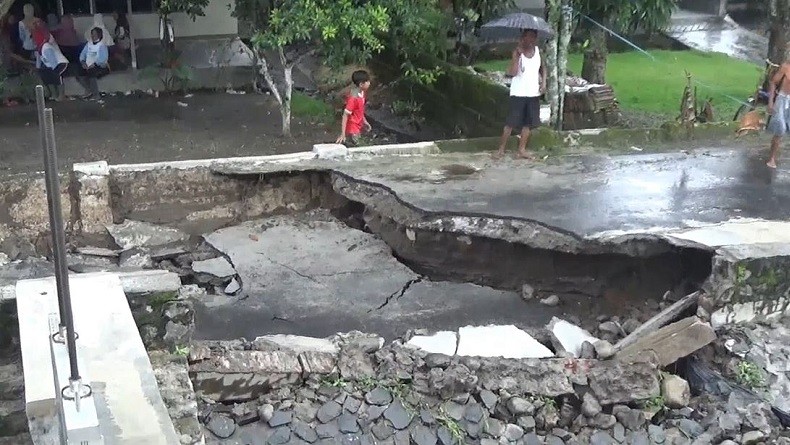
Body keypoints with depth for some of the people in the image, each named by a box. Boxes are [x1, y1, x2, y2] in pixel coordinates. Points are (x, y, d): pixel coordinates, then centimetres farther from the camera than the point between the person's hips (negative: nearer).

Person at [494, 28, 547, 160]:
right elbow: (512, 72, -21)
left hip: (534, 93, 5)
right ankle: (501, 149, 5)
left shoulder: (538, 51, 4)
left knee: (529, 123, 8)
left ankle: (522, 149, 18)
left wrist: (543, 82, 4)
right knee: (511, 122, -4)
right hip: (518, 93, -5)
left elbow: (542, 67, 19)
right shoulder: (517, 52, -10)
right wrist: (517, 55, -28)